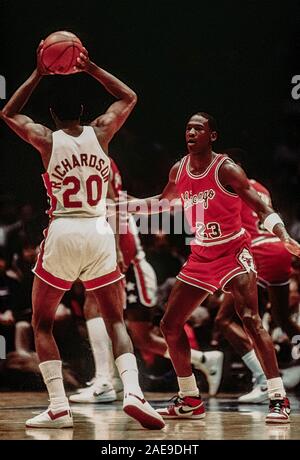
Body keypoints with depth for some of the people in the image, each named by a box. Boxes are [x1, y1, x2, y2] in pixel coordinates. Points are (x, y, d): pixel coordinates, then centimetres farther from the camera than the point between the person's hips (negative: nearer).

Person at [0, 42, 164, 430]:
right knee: (116, 321, 11)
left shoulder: (45, 139, 1)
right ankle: (133, 391, -13)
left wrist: (38, 75, 21)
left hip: (63, 234, -2)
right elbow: (129, 98, 25)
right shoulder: (101, 132, 5)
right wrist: (91, 70, 22)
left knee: (42, 323, 12)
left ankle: (59, 407, 1)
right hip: (100, 234, 2)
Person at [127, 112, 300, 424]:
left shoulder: (225, 169, -15)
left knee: (250, 319, -23)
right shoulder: (179, 171, 2)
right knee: (170, 325, 4)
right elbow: (164, 201, 24)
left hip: (233, 252, -7)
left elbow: (262, 208, -18)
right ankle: (190, 401, 17)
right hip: (201, 257, 7)